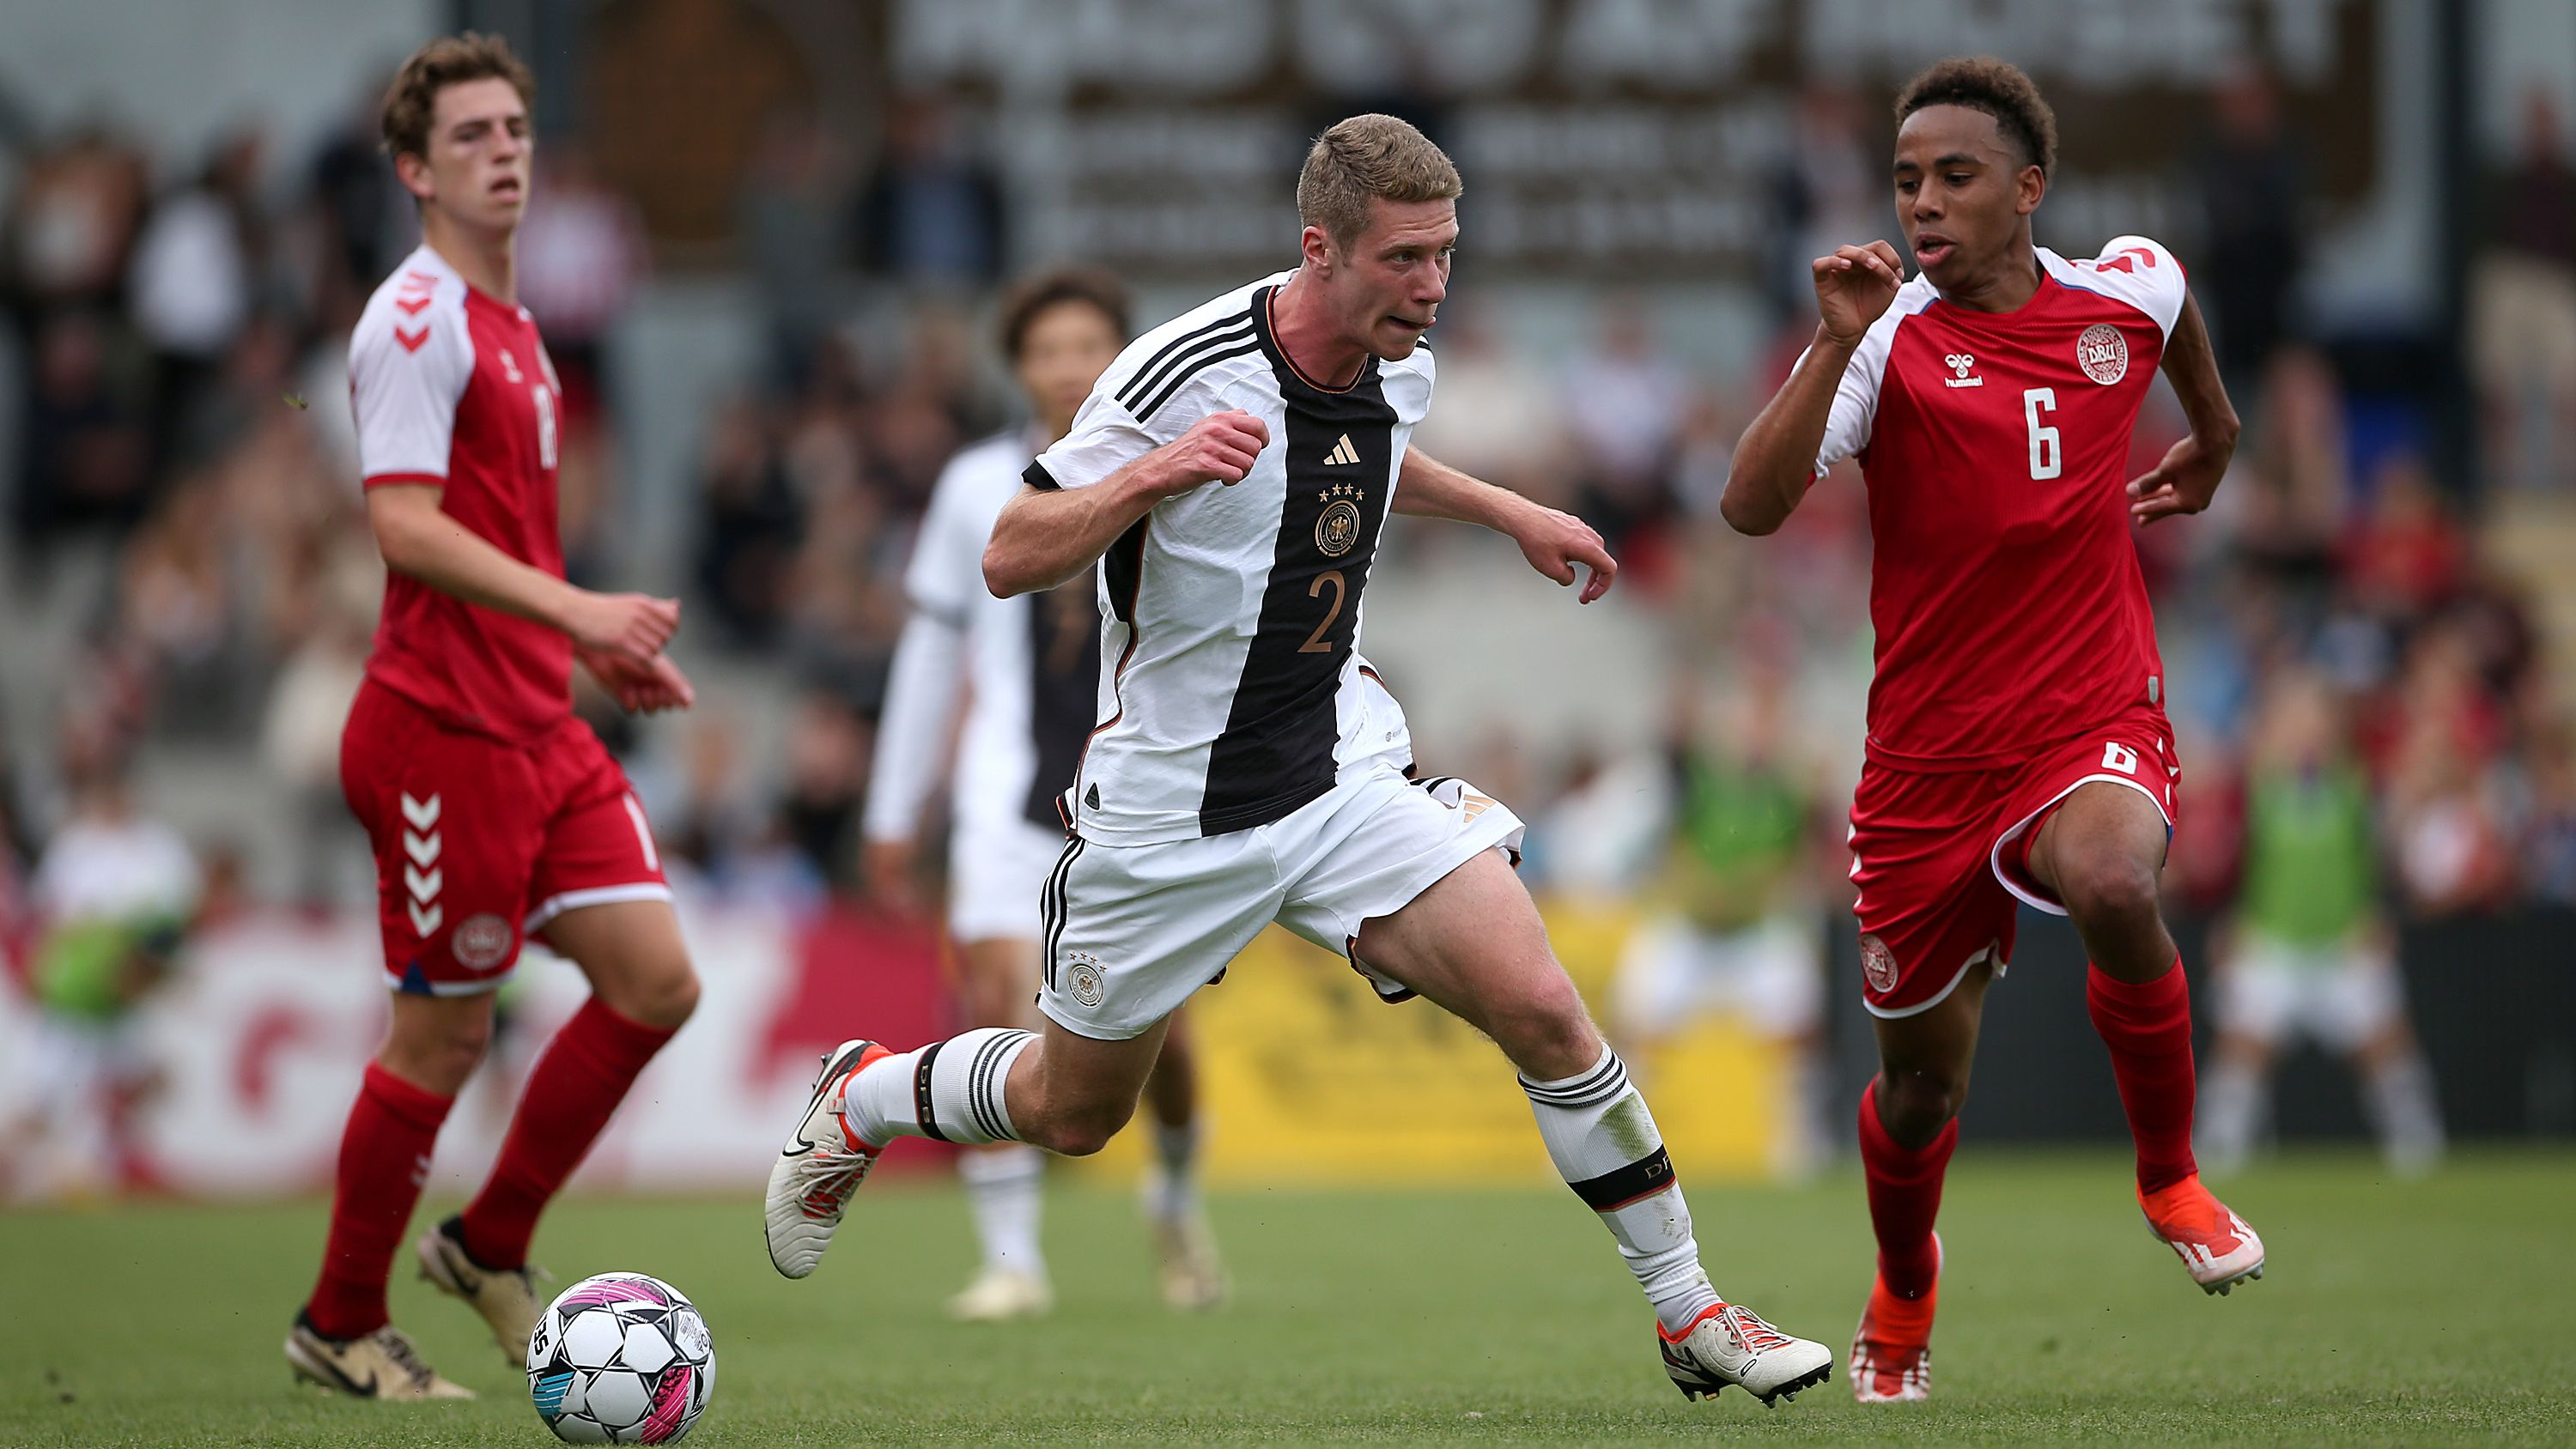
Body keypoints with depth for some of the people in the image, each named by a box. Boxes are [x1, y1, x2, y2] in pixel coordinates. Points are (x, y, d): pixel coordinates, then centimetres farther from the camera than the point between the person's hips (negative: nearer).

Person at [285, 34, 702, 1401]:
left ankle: (490, 1245, 17)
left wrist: (599, 647, 17)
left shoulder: (510, 328, 18)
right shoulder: (416, 319, -12)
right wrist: (572, 610, -28)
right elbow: (405, 525, -22)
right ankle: (341, 1326, 12)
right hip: (444, 727, -9)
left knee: (655, 981, 2)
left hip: (539, 723, 9)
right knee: (445, 1029, -2)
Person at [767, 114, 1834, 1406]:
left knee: (1542, 1011, -14)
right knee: (1071, 1110, 13)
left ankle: (1690, 1316, -3)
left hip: (1347, 768, 4)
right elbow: (1011, 558, -22)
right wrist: (1156, 474, -36)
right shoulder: (1186, 371, -23)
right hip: (1173, 802, -4)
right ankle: (860, 1101, 44)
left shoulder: (1397, 369, -2)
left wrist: (1512, 514, 22)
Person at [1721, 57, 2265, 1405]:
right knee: (1920, 1080, 8)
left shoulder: (2129, 291, -1)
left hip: (2096, 720, 0)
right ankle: (1902, 1297, 42)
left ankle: (2172, 1177, -9)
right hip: (1931, 754, 0)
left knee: (2111, 884, -35)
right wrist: (1838, 342, -32)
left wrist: (2212, 437, 39)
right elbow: (1750, 508, -24)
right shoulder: (1887, 339, -9)